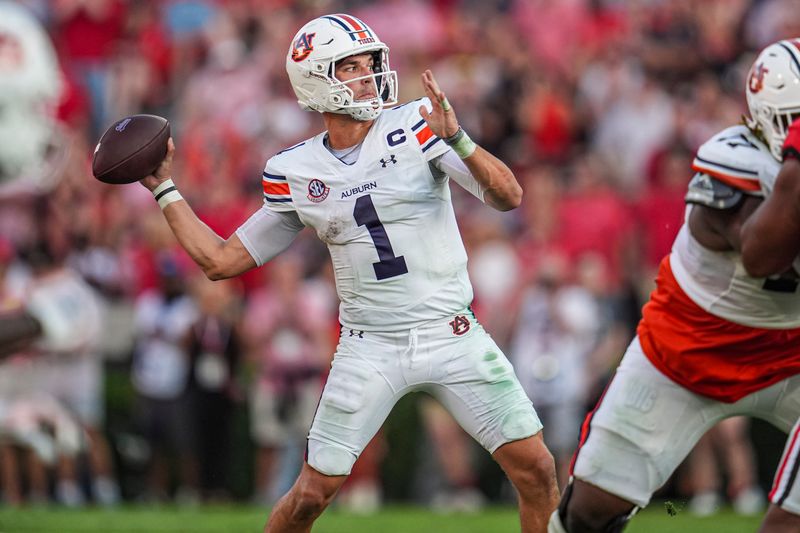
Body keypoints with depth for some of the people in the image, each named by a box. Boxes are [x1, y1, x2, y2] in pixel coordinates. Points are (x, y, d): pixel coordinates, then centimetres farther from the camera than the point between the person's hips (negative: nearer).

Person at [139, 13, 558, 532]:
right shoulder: (296, 173, 2)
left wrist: (456, 139, -28)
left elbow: (508, 197, -13)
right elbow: (221, 260, 9)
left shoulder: (415, 127, -5)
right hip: (370, 348, 1)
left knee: (536, 470, -6)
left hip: (451, 331, -1)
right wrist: (164, 188, 9)